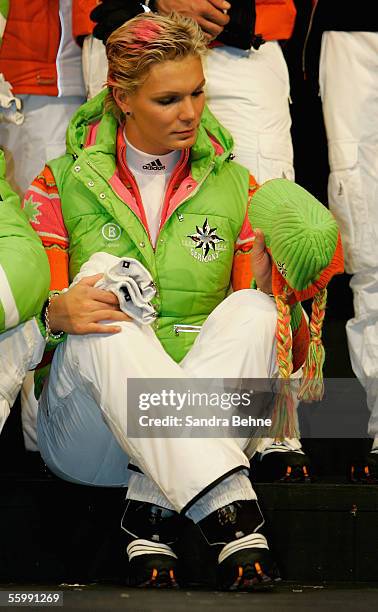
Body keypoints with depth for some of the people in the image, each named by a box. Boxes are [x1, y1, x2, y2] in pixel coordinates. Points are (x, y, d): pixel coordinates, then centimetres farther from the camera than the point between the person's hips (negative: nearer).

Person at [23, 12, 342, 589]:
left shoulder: (233, 186, 11)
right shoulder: (64, 184, 6)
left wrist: (266, 283, -13)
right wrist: (57, 311, -23)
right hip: (86, 433, -1)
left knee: (251, 312, -25)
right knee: (105, 283, -30)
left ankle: (151, 515, -36)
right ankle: (231, 517, -48)